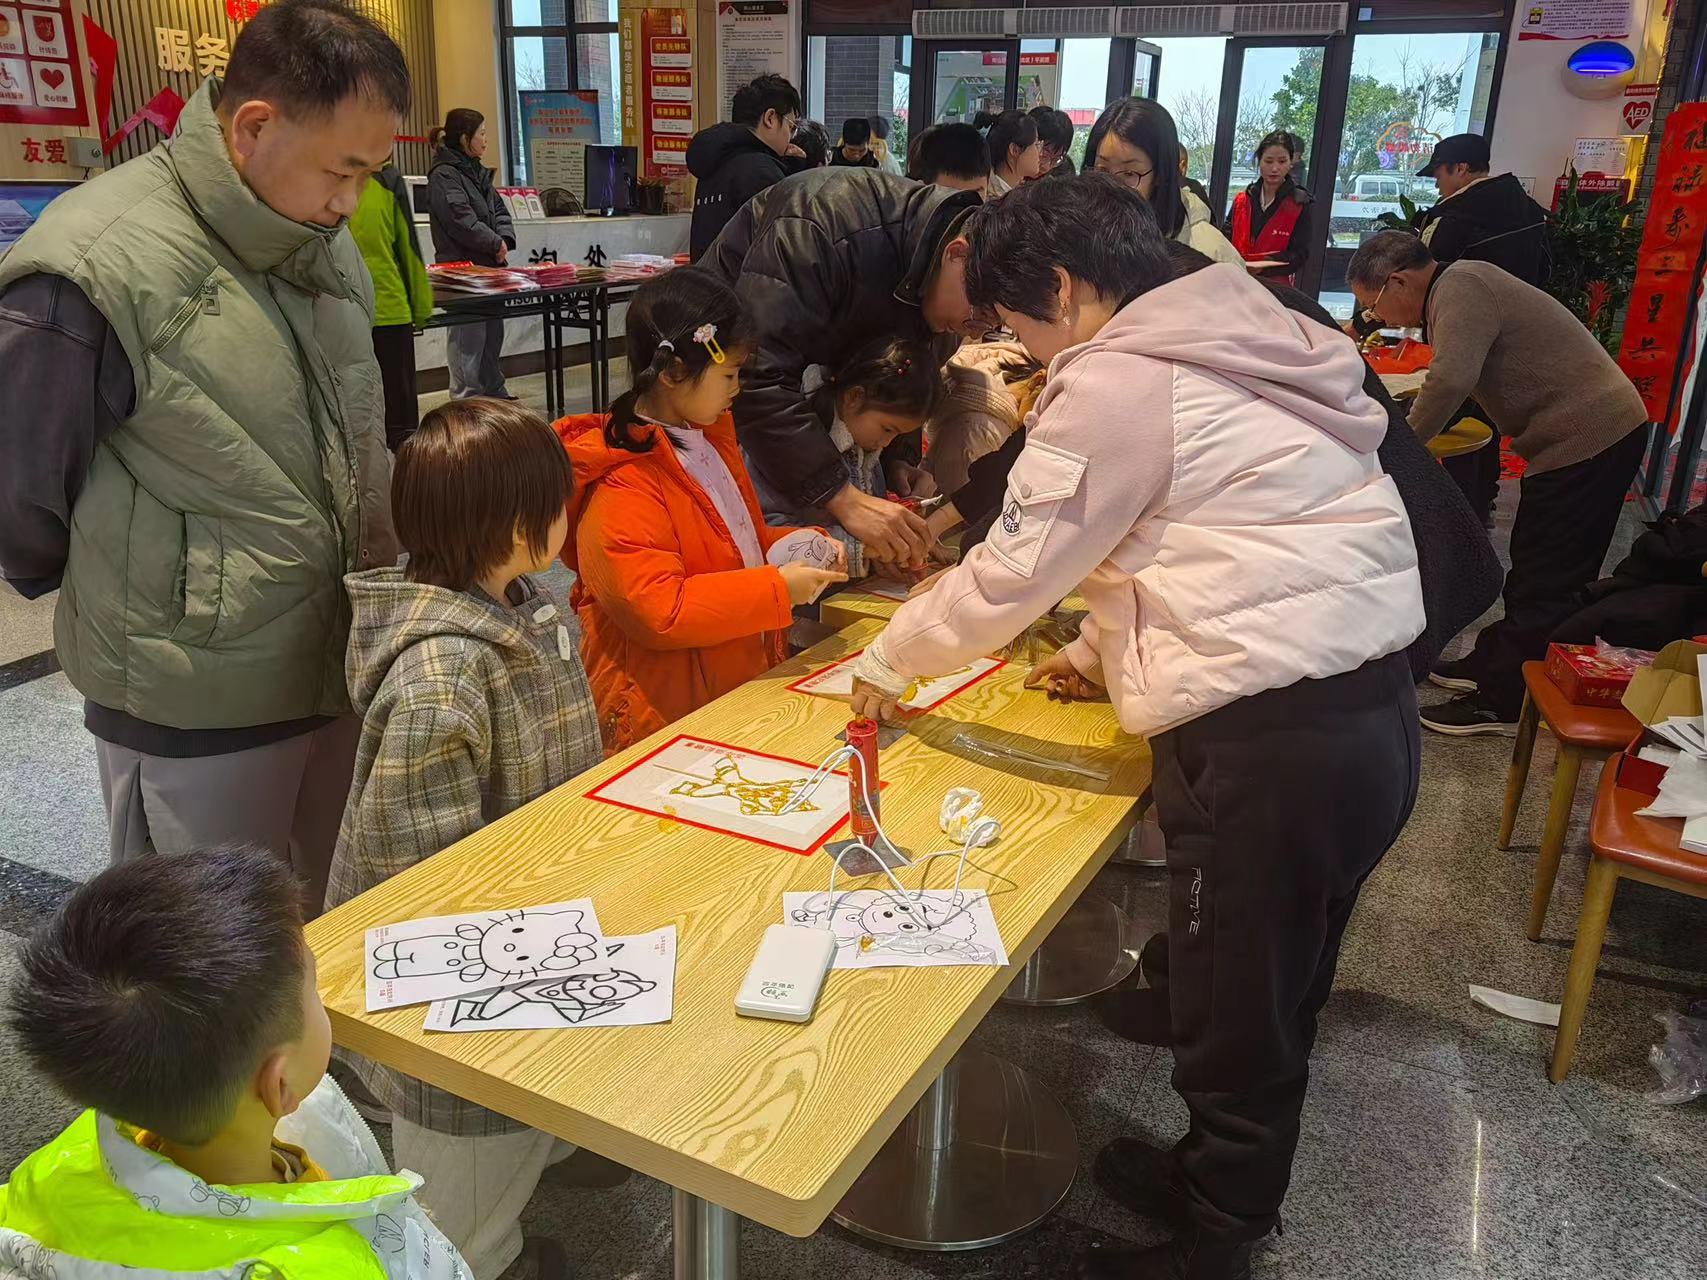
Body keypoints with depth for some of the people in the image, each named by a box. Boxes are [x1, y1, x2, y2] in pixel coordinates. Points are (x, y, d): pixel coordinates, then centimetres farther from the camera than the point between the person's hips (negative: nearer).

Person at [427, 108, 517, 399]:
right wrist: (495, 244, -11)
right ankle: (467, 399, -1)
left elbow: (499, 209, 18)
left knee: (494, 331, 14)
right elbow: (460, 220, -19)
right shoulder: (443, 175, -11)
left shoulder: (477, 172, 17)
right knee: (468, 338, -6)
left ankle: (495, 392, 25)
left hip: (489, 266, 9)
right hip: (462, 266, -9)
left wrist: (504, 239, -1)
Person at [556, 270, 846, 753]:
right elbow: (659, 612, -24)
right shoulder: (622, 489, -19)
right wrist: (777, 588, -22)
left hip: (745, 685, 8)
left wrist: (799, 547, 7)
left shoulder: (708, 438, 13)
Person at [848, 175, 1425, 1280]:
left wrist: (886, 661, 7)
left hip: (1273, 742, -10)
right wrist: (1106, 650, 21)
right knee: (1276, 998, 24)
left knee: (1235, 1022, 8)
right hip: (1371, 705, 10)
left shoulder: (1115, 381, -11)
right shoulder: (1230, 346, 17)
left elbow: (1014, 570, -8)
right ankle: (1224, 1182, 44)